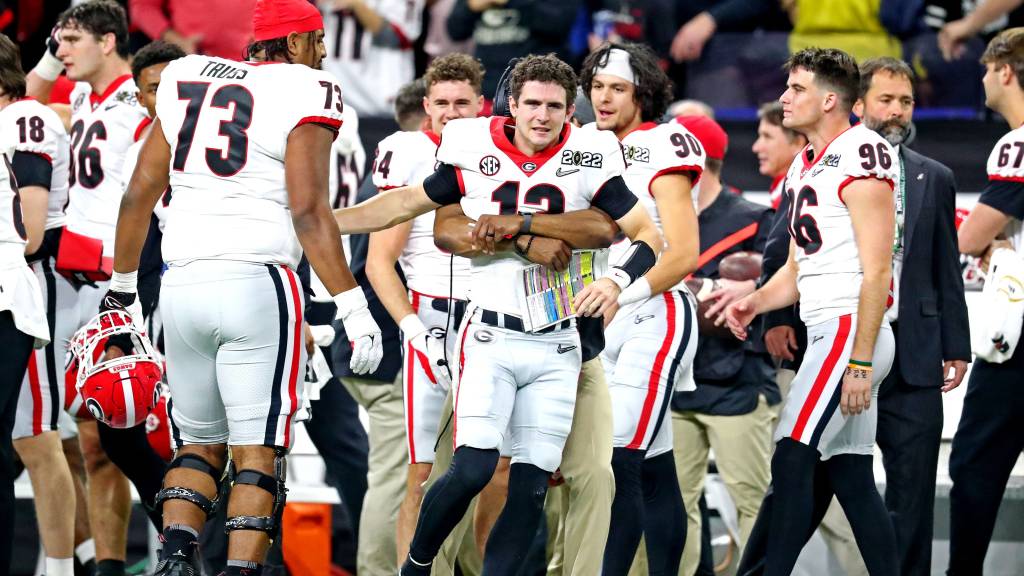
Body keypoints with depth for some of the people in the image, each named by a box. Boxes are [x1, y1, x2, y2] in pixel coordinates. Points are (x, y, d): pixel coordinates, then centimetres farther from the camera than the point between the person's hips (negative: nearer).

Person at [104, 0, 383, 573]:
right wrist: (353, 308, -12)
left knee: (199, 442, 16)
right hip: (257, 284, -5)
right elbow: (307, 211, -12)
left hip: (184, 285, 5)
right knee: (257, 452, -1)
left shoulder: (188, 81, 14)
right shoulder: (304, 96, -2)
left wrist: (122, 284, 25)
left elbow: (140, 193, 15)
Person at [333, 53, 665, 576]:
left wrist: (617, 280, -20)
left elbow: (649, 234, 0)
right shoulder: (475, 151, -2)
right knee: (472, 468, -16)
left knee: (531, 484, 0)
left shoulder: (588, 159, -3)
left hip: (556, 347, 2)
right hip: (491, 337, -2)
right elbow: (408, 203, 13)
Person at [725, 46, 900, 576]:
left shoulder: (859, 155, -12)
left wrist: (860, 363, -20)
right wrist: (755, 303, 2)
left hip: (851, 332, -10)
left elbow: (876, 270, -16)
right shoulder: (805, 165, 17)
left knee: (792, 462, -13)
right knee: (849, 478, 7)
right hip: (826, 332, 10)